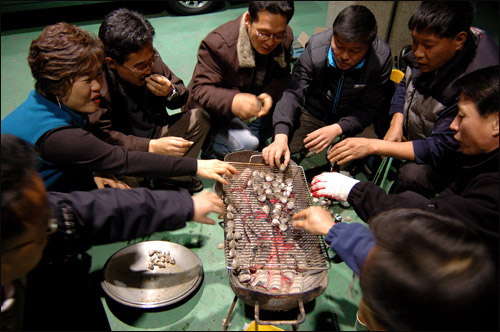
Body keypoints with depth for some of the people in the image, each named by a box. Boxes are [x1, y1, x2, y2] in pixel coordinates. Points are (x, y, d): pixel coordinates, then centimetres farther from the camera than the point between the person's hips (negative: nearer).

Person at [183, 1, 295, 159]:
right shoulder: (218, 42, -25)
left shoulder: (286, 37, -9)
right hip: (219, 113, -6)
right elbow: (201, 89, -26)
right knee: (246, 144, -29)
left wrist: (270, 94, -27)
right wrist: (231, 102, -49)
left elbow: (282, 76, -1)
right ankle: (209, 152, 1)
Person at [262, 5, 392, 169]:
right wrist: (281, 136, -38)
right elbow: (293, 93, -23)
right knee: (284, 158, -19)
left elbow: (368, 108, -14)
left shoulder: (381, 59, -20)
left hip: (354, 119, 1)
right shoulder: (315, 49, -19)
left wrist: (337, 129, -31)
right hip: (313, 114, 0)